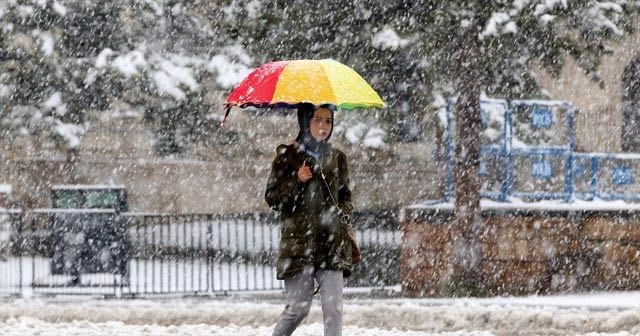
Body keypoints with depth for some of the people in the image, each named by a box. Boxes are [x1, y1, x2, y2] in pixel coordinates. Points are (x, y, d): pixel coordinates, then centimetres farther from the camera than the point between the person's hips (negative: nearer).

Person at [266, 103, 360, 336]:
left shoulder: (337, 158, 14)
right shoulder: (288, 155, 4)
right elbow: (272, 197, 2)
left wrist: (344, 218, 4)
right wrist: (297, 181, -14)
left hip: (331, 242, 3)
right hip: (298, 241, -3)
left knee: (333, 307, -8)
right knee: (298, 308, -4)